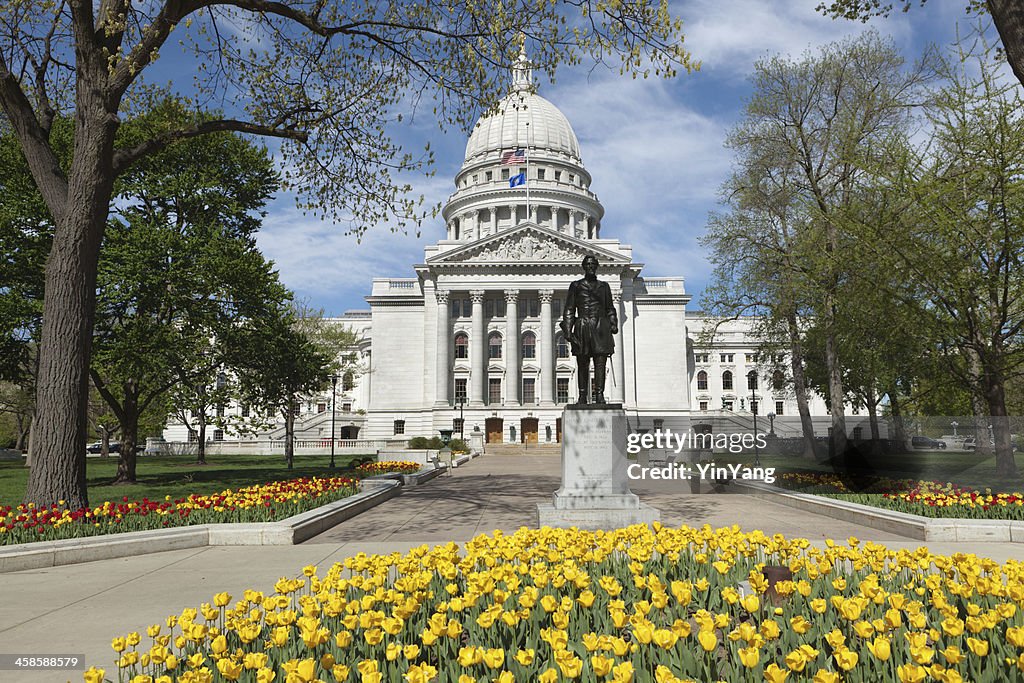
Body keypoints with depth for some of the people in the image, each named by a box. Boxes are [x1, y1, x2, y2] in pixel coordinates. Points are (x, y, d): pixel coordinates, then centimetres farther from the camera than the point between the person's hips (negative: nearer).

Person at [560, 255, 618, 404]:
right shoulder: (576, 286, 11)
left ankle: (599, 395, -4)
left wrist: (613, 324, 4)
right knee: (582, 365, 0)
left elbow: (610, 309, 20)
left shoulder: (604, 286, 17)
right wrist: (568, 330, -3)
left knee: (600, 364, -6)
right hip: (582, 328, -1)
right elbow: (569, 310, 7)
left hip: (601, 329, 1)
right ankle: (582, 396, 5)